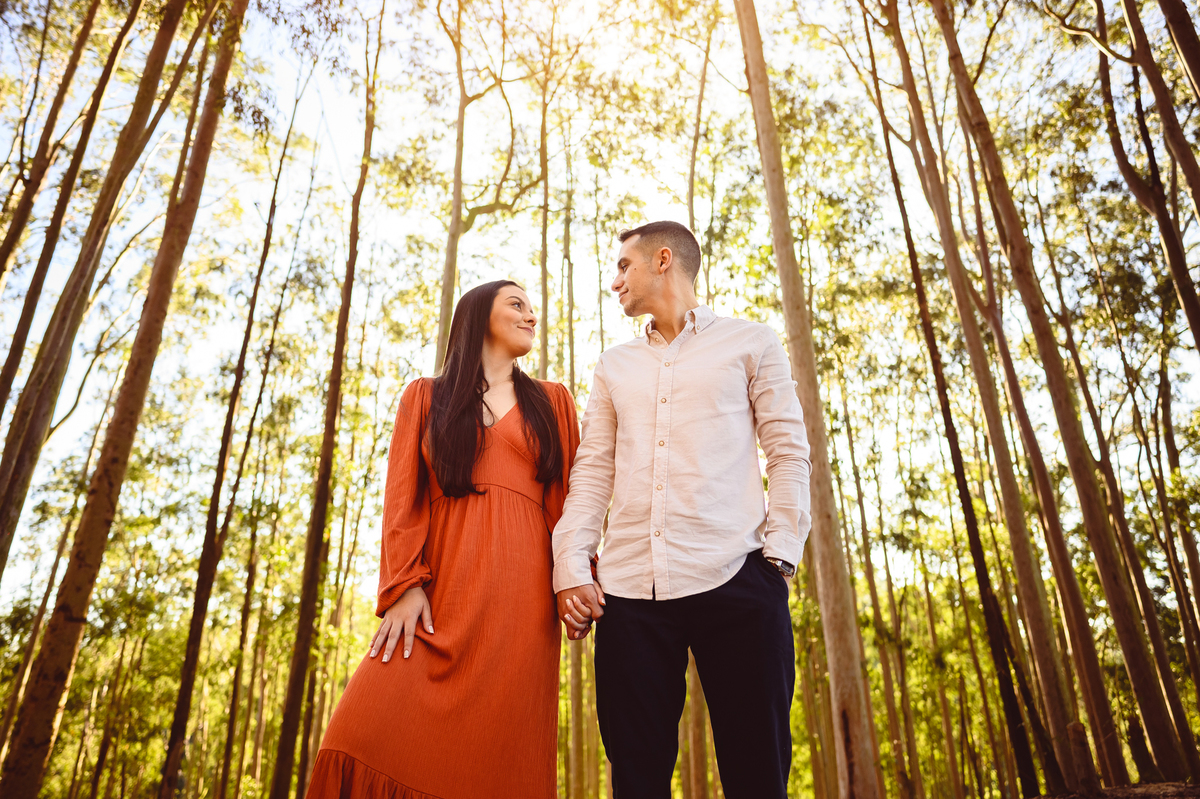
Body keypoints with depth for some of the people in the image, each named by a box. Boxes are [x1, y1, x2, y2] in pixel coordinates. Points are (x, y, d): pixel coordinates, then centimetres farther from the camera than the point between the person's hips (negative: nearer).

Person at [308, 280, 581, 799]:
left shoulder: (553, 402, 20)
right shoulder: (426, 396, 18)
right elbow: (403, 498, 8)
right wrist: (405, 585, -7)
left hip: (521, 593, 1)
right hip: (441, 583, 0)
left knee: (497, 755, -6)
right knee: (374, 741, -16)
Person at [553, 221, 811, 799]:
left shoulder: (750, 343, 14)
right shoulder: (613, 367, 24)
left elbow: (788, 453, 7)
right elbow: (592, 470, 15)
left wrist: (781, 553, -7)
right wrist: (571, 566, 1)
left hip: (734, 578, -3)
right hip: (628, 588, 3)